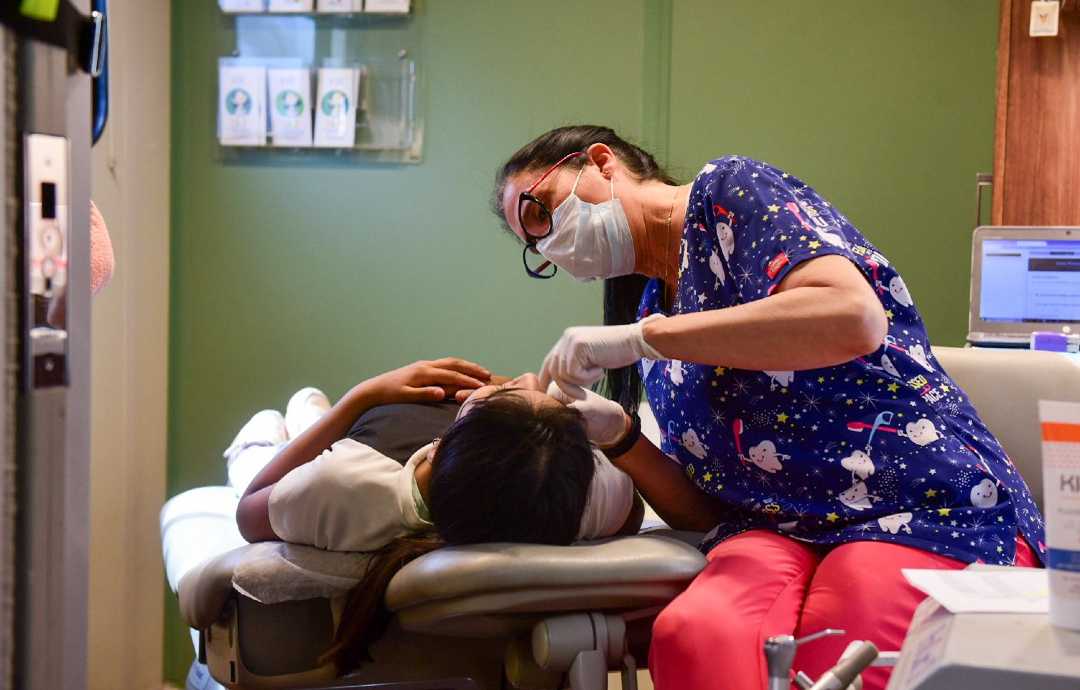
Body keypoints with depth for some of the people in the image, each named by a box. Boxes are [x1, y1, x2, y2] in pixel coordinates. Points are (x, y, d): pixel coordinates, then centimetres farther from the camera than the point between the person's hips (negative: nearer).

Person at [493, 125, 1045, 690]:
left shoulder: (730, 190, 0)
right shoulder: (651, 312, 20)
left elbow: (854, 317, -21)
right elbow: (701, 512, 15)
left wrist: (642, 338, -18)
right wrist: (620, 437, -4)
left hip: (922, 507, -5)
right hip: (773, 528, 6)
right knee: (690, 637, -29)